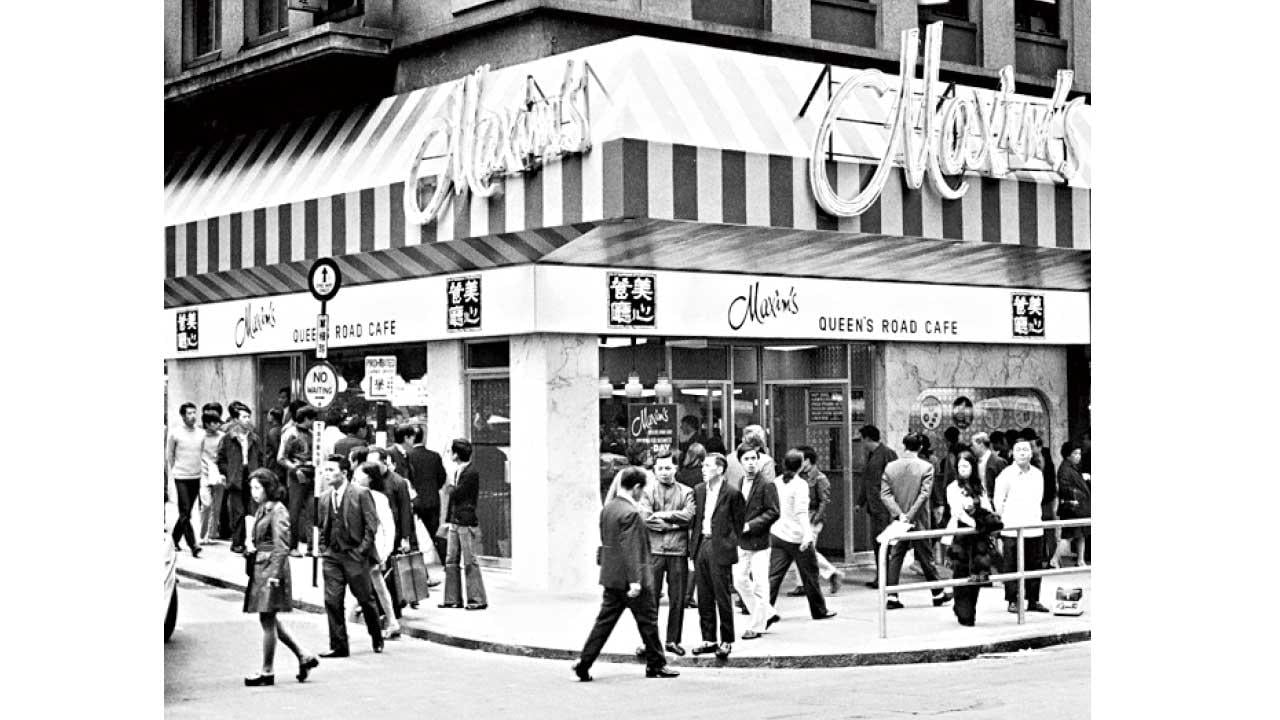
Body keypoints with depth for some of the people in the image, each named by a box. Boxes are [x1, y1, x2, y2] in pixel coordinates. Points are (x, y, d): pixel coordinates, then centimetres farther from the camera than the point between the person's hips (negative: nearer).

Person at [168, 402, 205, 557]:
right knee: (185, 513, -10)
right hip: (180, 477, -4)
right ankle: (193, 545, -13)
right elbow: (169, 456, 4)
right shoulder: (175, 433, -5)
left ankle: (175, 538, 30)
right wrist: (171, 473, 5)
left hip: (196, 477, 4)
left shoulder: (201, 433, 5)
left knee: (186, 512, 12)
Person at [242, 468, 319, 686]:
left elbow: (281, 546, -17)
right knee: (269, 621, 12)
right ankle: (304, 657, 19)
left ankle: (267, 672, 5)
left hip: (272, 568, -9)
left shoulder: (278, 511, -12)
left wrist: (275, 574, -20)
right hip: (260, 567, 9)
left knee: (268, 621, -3)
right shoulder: (262, 509, 14)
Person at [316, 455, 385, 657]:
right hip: (332, 557, 5)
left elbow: (371, 525, -8)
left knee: (365, 599, 6)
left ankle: (377, 640, 25)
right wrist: (323, 549, 8)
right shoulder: (325, 498, 10)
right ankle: (338, 646, 5)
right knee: (332, 601, -2)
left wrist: (362, 551, -12)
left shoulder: (361, 494, -8)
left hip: (355, 555, -5)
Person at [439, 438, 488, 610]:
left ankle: (478, 599, 3)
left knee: (470, 562, -4)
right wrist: (448, 520, 18)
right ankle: (453, 598, 14)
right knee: (450, 561, 8)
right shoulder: (458, 471, 14)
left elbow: (455, 494, -18)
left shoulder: (472, 472, -14)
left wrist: (449, 486, 2)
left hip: (467, 524, -9)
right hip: (455, 523, 9)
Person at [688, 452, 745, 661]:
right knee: (704, 597, 9)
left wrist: (728, 543, -2)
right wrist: (696, 537, 9)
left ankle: (726, 641, 7)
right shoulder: (698, 490, 11)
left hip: (719, 549, -6)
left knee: (722, 596, -2)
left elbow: (739, 522, -2)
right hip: (701, 546, 6)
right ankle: (708, 639, 17)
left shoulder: (732, 494, -8)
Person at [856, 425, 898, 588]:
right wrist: (859, 501, 22)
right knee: (876, 542, 9)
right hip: (873, 505, 9)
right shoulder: (871, 455, 18)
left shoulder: (887, 453, -10)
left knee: (883, 542, -8)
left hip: (884, 506, -9)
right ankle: (879, 577, 14)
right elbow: (864, 481, 24)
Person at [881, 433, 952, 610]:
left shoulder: (890, 467, 0)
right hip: (918, 522, -2)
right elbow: (924, 495, -15)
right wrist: (910, 515, -14)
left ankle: (891, 597, 0)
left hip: (897, 521, 2)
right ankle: (938, 594, 23)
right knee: (926, 558, 10)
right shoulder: (926, 467, -7)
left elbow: (885, 494, -5)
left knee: (894, 557, 6)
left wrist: (899, 514, -12)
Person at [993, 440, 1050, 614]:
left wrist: (1035, 518, 14)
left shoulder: (1037, 474, 12)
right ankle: (1012, 601, 5)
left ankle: (1034, 601, 14)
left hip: (1034, 529, 5)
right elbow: (998, 501, -1)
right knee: (1011, 567, -2)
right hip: (1011, 530, -5)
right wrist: (1003, 520, 2)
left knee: (1035, 566, 6)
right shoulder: (1006, 474, -4)